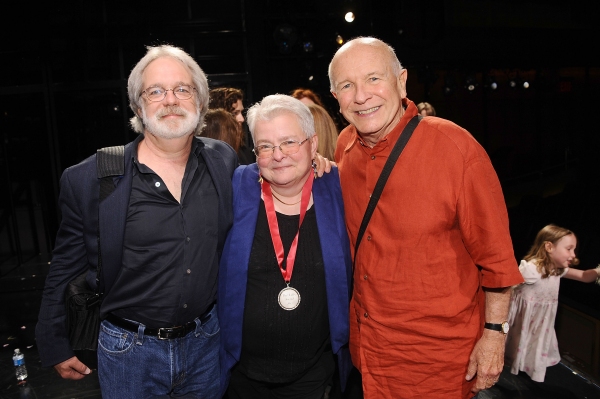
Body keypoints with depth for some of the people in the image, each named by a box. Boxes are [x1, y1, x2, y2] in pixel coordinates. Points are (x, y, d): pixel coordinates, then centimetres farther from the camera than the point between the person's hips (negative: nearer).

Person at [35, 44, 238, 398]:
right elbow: (66, 268, -2)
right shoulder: (91, 179, -12)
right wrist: (55, 346, 4)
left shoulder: (224, 160, -4)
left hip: (207, 340, 3)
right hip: (130, 350, -2)